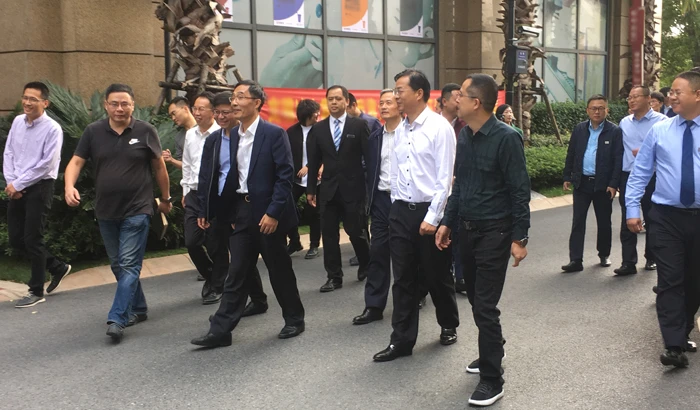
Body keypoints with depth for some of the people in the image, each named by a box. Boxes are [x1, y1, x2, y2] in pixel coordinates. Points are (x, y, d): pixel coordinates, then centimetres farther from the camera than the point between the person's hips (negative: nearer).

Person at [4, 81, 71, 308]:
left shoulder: (52, 129, -13)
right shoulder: (17, 122, 6)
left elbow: (46, 165, -17)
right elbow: (8, 154, 9)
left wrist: (18, 184, -14)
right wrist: (10, 182, -4)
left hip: (39, 187, -7)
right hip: (16, 188, 7)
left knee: (32, 239, -1)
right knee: (15, 238, 10)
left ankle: (36, 291, 14)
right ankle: (57, 267, 29)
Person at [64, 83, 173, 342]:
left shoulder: (145, 131, -5)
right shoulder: (94, 132, 1)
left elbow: (159, 167, 5)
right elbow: (76, 162, 1)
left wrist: (165, 199, 11)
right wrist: (69, 186, -19)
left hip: (137, 210, -4)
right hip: (106, 212, 4)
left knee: (128, 265, -8)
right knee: (118, 265, 14)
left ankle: (117, 319, -9)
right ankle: (138, 309, 29)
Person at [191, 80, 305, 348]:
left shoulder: (274, 134, -8)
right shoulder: (232, 136, 9)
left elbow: (285, 175, -13)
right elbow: (231, 177, 12)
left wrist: (273, 212, -18)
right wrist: (232, 215, 6)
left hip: (267, 214, -5)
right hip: (241, 211, 5)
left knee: (279, 270, 7)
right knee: (236, 273, 7)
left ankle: (294, 320, 25)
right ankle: (221, 330, 9)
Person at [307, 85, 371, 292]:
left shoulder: (359, 125, -1)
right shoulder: (318, 128, 7)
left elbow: (369, 156, -3)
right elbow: (313, 161, 8)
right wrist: (310, 189, 6)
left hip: (353, 188, -3)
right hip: (328, 189, 3)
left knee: (356, 232, 3)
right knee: (329, 234, 3)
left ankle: (366, 266, 29)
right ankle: (334, 277, 13)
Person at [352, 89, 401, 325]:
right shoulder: (374, 137, 11)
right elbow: (371, 172, 14)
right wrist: (370, 201, 9)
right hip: (381, 200, 5)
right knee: (377, 253, 2)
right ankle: (374, 306, 6)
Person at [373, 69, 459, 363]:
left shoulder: (439, 127, -11)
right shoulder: (399, 130, 8)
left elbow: (445, 177, -14)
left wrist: (432, 218, -17)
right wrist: (397, 207, 11)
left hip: (429, 211, -5)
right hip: (400, 210, 6)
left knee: (437, 276, 10)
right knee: (403, 279, 8)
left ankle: (449, 326, 33)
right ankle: (402, 340, 16)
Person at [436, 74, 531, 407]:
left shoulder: (506, 138, -15)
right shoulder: (464, 136, 5)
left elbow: (520, 191, -14)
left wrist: (519, 238, -16)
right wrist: (448, 222, 13)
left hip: (494, 232, -7)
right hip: (466, 229, 7)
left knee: (486, 306, -4)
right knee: (475, 300, 15)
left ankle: (492, 379, 9)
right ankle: (489, 356, 34)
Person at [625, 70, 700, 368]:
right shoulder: (659, 131, 1)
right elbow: (640, 172, 4)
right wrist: (632, 209, -2)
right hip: (667, 217, -1)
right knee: (670, 280, -5)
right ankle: (674, 346, -2)